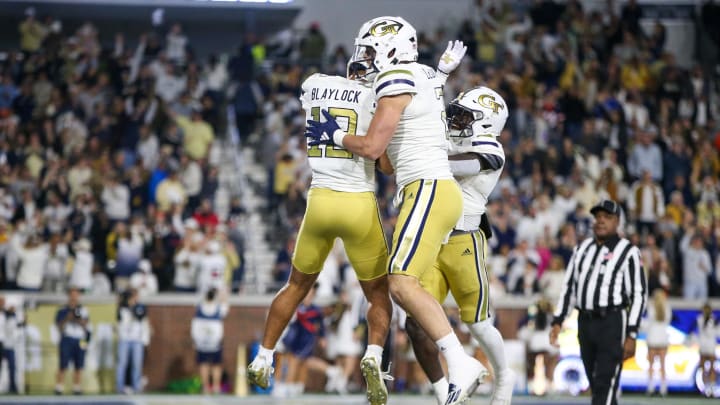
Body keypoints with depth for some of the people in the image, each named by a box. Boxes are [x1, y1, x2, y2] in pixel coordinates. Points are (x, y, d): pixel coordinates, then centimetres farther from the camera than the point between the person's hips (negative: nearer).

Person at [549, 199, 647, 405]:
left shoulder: (628, 251, -4)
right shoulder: (582, 248, 14)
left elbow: (639, 294, -7)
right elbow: (569, 286, 18)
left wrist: (631, 335, -13)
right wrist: (557, 322, 9)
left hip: (612, 322, -6)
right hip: (585, 321, 6)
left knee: (605, 384, -13)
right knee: (595, 385, 10)